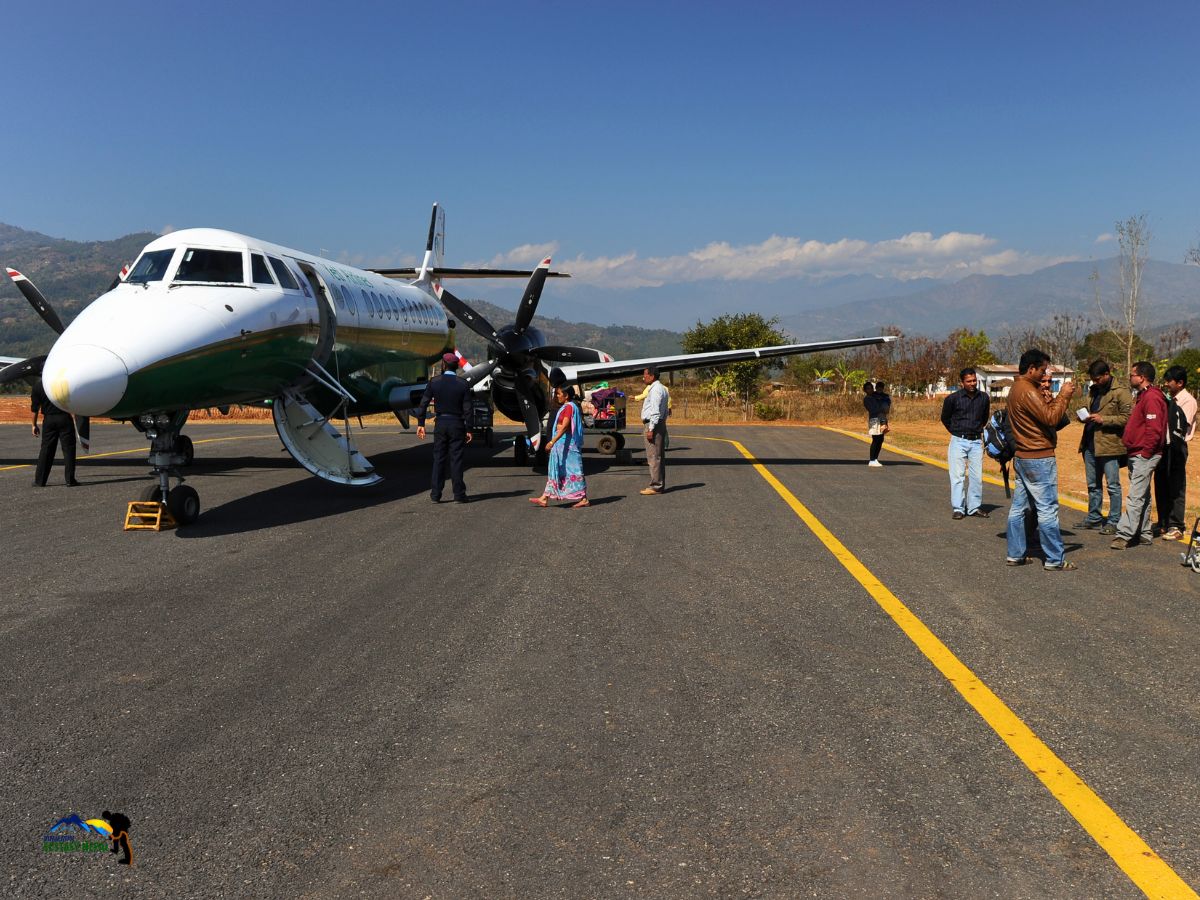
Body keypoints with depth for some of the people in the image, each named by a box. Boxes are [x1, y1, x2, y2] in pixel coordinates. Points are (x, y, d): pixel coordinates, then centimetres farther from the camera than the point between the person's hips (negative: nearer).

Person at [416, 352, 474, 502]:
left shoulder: (434, 382, -2)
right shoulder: (463, 384, -5)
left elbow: (424, 404, -2)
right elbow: (468, 409, -6)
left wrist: (420, 424, 4)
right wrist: (468, 429, -1)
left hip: (441, 424, 1)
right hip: (457, 424, -1)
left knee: (438, 459, 8)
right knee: (456, 459, 3)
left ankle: (435, 494, 9)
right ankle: (459, 494, 4)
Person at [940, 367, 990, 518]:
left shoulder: (984, 398, 1)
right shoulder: (953, 398, -10)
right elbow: (945, 418, 7)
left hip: (976, 442, 3)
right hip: (958, 441, -3)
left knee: (977, 476, 5)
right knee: (958, 476, -3)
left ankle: (974, 507, 14)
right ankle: (958, 508, 2)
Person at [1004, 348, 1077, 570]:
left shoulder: (1017, 389, 14)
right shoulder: (1027, 391, -18)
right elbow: (1051, 418, -20)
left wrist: (1059, 397, 6)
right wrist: (1064, 396, -10)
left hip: (1022, 458, 10)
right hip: (1039, 459, -10)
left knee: (1018, 507, 11)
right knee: (1047, 509, -4)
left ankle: (1015, 554, 16)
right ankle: (1055, 560, 0)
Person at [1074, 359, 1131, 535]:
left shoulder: (1121, 392, -9)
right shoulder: (1092, 391, 14)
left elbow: (1127, 418, -16)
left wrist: (1103, 419, -20)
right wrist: (1085, 417, 5)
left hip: (1109, 445, -8)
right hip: (1090, 444, 8)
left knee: (1113, 486, 1)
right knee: (1093, 485, 16)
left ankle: (1113, 522, 7)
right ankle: (1094, 518, 27)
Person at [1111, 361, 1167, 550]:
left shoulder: (1152, 397, -15)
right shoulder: (1143, 396, 18)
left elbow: (1154, 429, -22)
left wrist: (1145, 452, -19)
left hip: (1144, 455, -11)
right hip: (1137, 455, 11)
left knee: (1135, 497, -11)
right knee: (1142, 496, 15)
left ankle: (1124, 535, -14)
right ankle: (1144, 533, 21)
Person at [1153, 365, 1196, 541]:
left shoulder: (1188, 401, -7)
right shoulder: (1169, 399, 14)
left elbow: (1182, 426, -20)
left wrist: (1172, 404, -18)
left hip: (1176, 447, -7)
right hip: (1163, 446, 7)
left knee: (1176, 487, -4)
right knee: (1161, 486, 10)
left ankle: (1176, 527, 0)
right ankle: (1164, 524, 19)